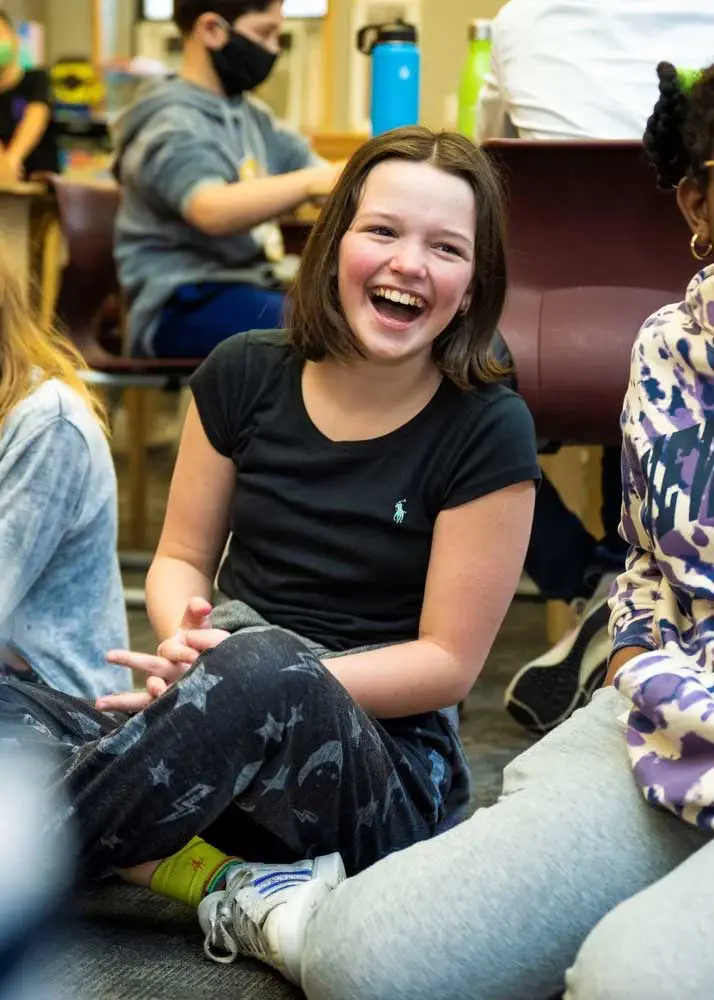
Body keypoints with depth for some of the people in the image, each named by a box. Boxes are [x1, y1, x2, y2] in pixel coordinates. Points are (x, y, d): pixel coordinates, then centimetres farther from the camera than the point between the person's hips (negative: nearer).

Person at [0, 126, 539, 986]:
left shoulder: (487, 433, -8)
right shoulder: (244, 378, 3)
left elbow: (447, 662, -7)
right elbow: (179, 559, 9)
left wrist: (248, 682, -20)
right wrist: (187, 637, -16)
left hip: (388, 771, -3)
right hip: (220, 761, 3)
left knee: (265, 665, -37)